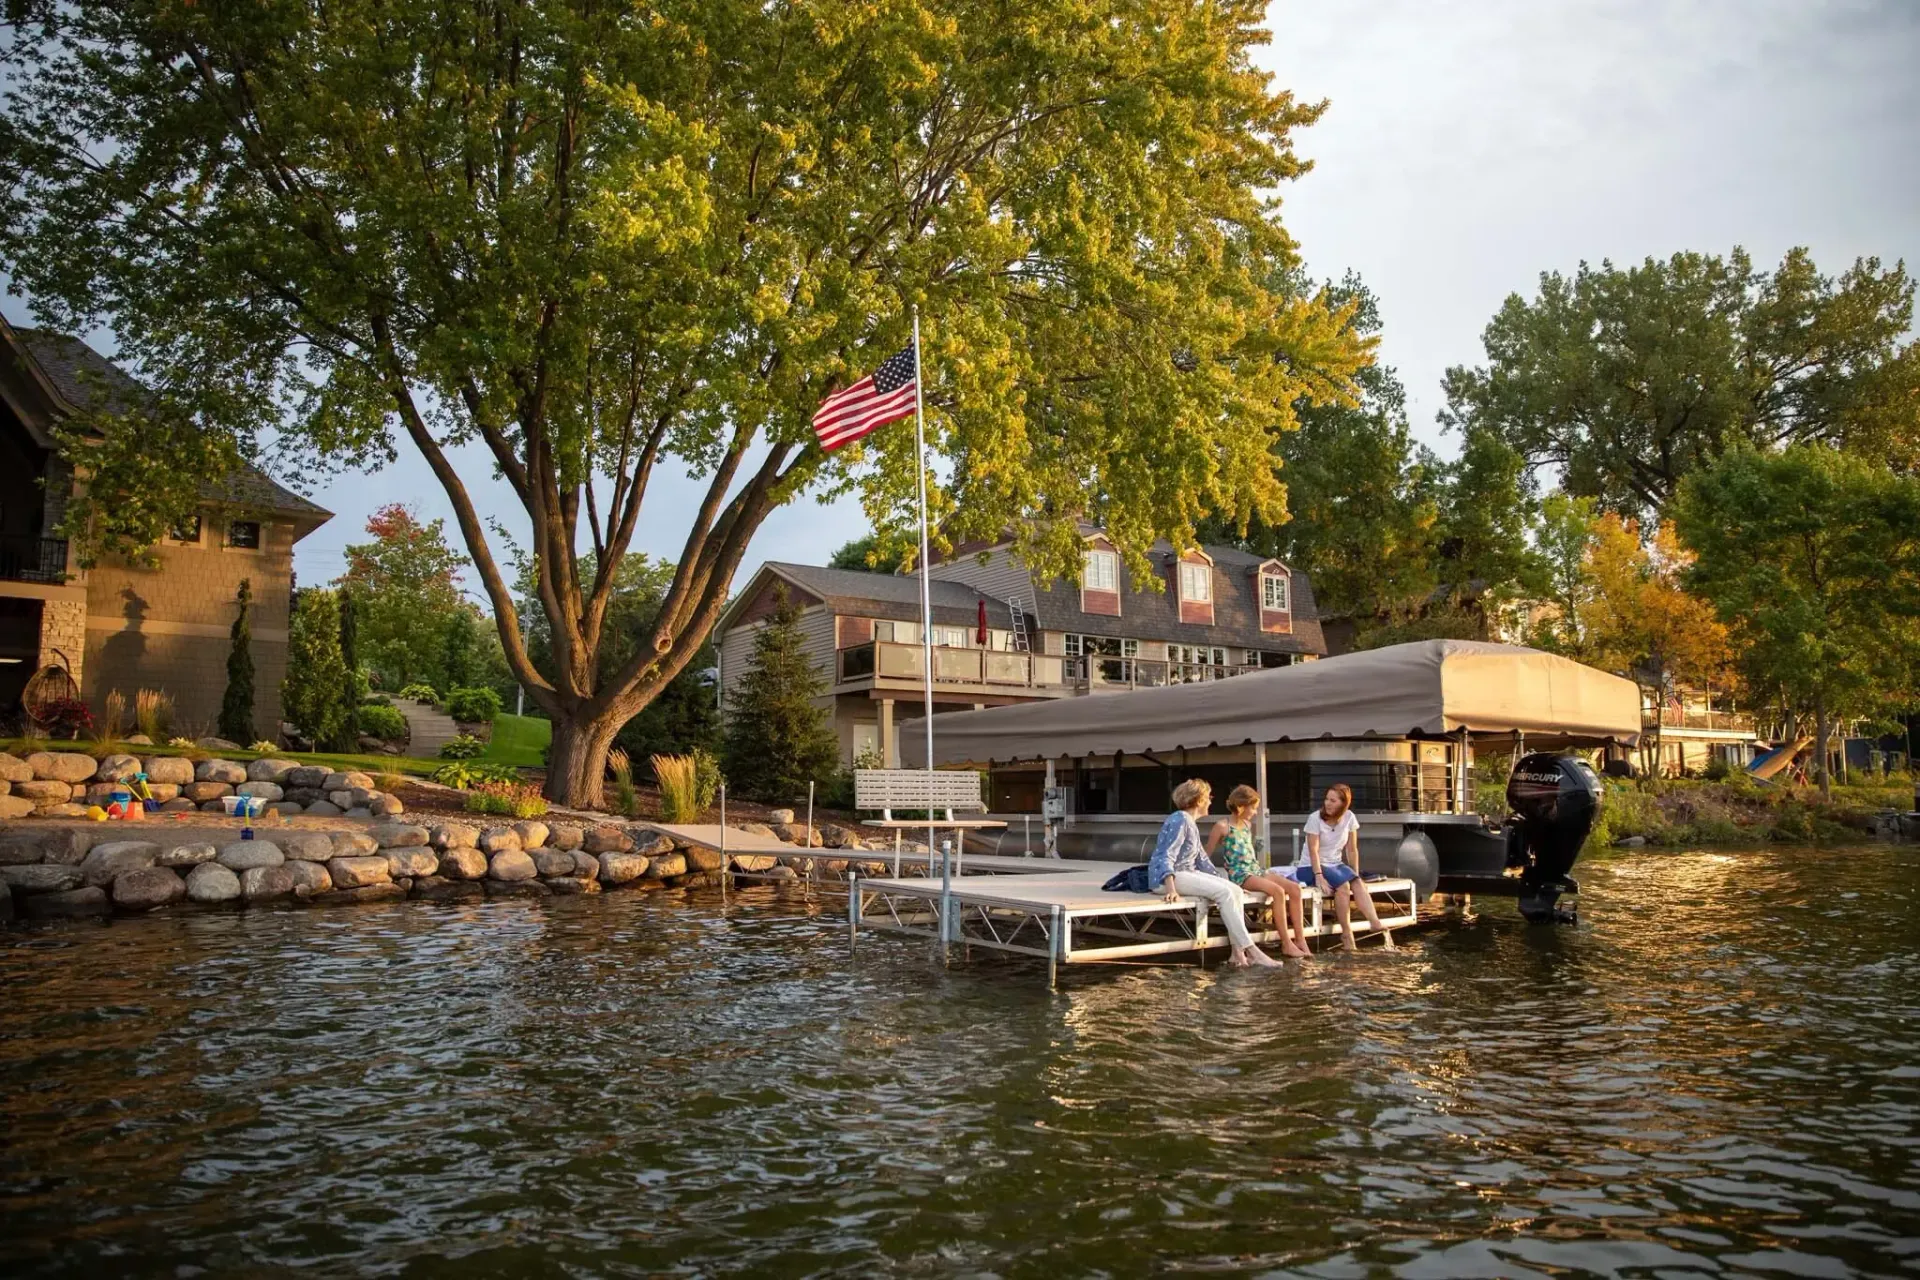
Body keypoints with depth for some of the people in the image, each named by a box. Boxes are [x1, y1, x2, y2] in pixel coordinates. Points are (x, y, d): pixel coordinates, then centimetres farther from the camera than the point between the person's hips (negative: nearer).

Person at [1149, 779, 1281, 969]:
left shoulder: (1191, 823, 18)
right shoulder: (1179, 820, -12)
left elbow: (1201, 858, 25)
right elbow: (1166, 856, -21)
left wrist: (1220, 879, 18)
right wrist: (1170, 888, -33)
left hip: (1187, 874, 10)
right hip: (1169, 876, -10)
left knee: (1234, 889, -9)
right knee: (1224, 892, -24)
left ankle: (1238, 952, -14)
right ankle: (1251, 951, -22)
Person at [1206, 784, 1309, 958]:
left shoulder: (1247, 824, 17)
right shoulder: (1222, 826, -7)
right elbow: (1206, 856, -5)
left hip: (1255, 870, 8)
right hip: (1238, 874, -8)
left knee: (1294, 888, -12)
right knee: (1278, 891, -29)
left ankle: (1300, 940, -11)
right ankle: (1286, 944, -22)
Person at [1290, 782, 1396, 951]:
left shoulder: (1349, 818, -2)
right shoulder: (1316, 818, -14)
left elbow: (1352, 849, 3)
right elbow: (1313, 850, -19)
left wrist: (1356, 875, -3)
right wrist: (1319, 876, -28)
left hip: (1335, 864, 5)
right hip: (1310, 867, -4)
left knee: (1358, 884, -25)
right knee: (1343, 884, -30)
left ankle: (1377, 925, -34)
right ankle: (1346, 934, -25)